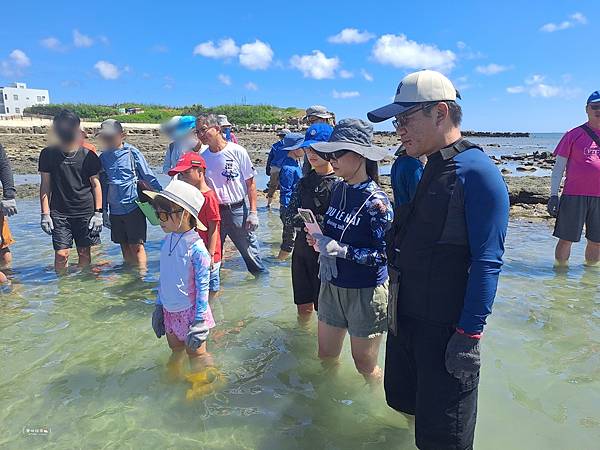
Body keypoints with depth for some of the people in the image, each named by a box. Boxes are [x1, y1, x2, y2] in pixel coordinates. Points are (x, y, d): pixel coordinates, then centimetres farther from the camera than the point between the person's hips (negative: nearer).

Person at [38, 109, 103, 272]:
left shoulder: (88, 155, -2)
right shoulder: (48, 154, 0)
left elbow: (95, 184, 3)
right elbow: (45, 185, 4)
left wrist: (98, 212, -1)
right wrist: (45, 214, 0)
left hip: (85, 211, 0)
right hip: (59, 212, 0)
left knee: (84, 252, 7)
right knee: (61, 254, -3)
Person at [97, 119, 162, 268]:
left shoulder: (132, 153, -6)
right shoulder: (103, 158, 7)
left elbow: (149, 177, -2)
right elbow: (103, 186, 14)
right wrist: (104, 211, 14)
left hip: (133, 207, -5)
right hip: (115, 210, 5)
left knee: (136, 246, -4)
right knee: (124, 246, 14)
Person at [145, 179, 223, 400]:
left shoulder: (196, 248, -24)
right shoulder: (167, 241, -1)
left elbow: (202, 286, -20)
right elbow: (163, 277, 10)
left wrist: (199, 319, -18)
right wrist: (159, 305, 14)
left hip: (189, 311, -6)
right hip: (170, 309, 7)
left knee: (195, 351, 11)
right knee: (175, 349, 25)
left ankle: (205, 382, 33)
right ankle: (174, 375, 47)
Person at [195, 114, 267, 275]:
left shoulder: (237, 151, -6)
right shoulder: (202, 157, 4)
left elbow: (250, 183, -4)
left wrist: (253, 212, -9)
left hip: (237, 210, -3)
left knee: (250, 252, 4)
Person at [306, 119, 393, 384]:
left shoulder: (375, 201, -20)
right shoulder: (338, 189, 1)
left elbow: (385, 254, -22)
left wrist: (341, 250, -25)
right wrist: (320, 239, -3)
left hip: (365, 292, -7)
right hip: (332, 285, 7)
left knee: (365, 366, 13)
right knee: (326, 356, 21)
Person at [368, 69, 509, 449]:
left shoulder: (477, 172, -18)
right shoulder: (422, 169, 8)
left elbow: (487, 261, -21)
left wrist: (469, 334, -20)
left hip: (445, 327, -8)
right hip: (406, 316, 8)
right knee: (402, 398, 23)